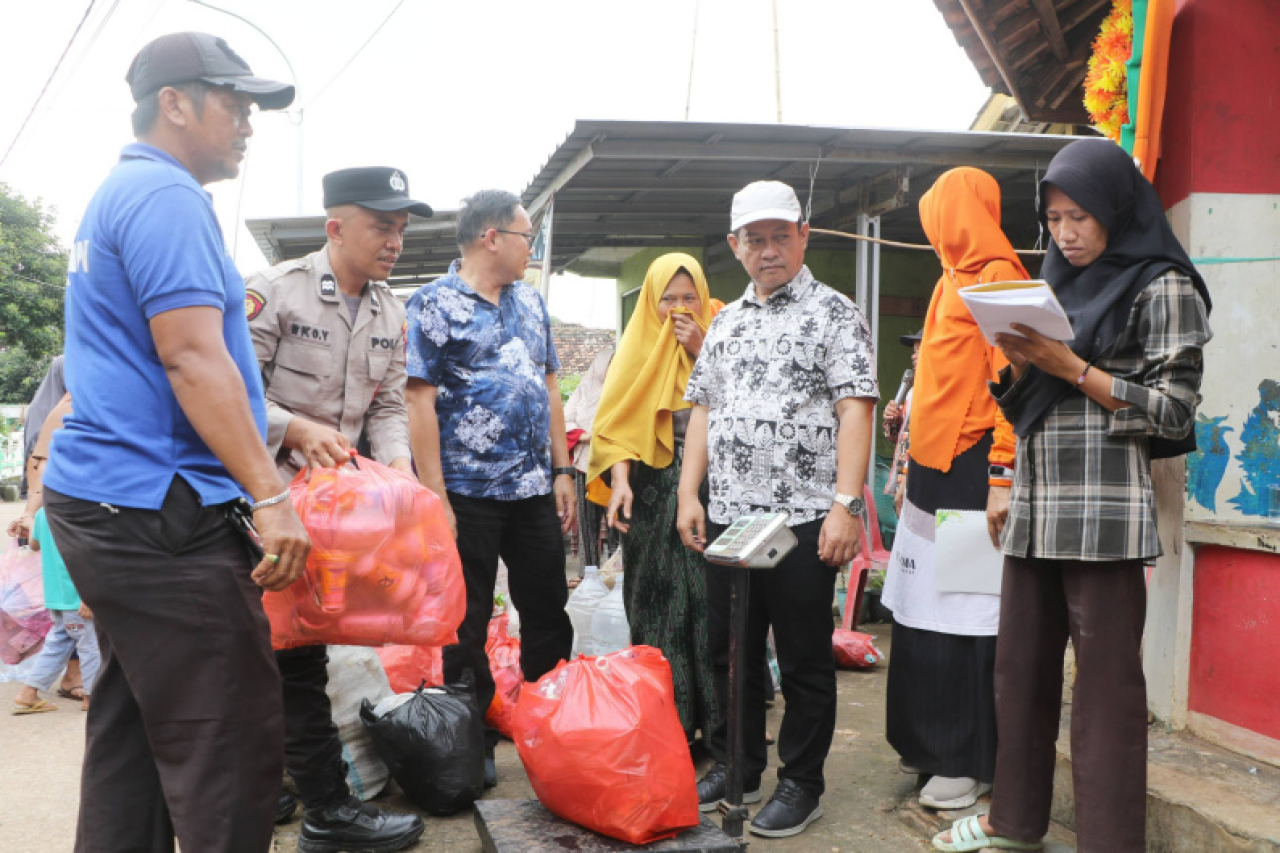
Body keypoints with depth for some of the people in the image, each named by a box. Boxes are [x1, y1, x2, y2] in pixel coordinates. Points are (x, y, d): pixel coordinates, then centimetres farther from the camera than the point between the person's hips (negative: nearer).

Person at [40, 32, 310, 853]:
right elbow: (192, 360, -20)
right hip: (157, 510, -11)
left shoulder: (119, 193, 22)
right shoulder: (168, 196, -11)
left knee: (133, 734, 15)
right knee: (230, 746, -7)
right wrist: (271, 496, -22)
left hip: (103, 505, 11)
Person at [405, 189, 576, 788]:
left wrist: (562, 472, 10)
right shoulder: (434, 305, -7)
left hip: (534, 490, 6)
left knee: (548, 615, 13)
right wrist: (435, 497, -17)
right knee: (466, 626, 6)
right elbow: (420, 402, -12)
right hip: (468, 492, -6)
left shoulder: (531, 301, 14)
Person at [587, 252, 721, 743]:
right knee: (657, 599, 1)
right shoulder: (640, 345, 8)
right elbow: (616, 420, -1)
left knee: (709, 597, -2)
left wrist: (702, 352, -9)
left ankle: (715, 715, 10)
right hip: (652, 489, 0)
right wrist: (620, 478, -16)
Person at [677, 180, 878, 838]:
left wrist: (845, 504, -18)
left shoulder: (834, 313, -2)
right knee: (730, 651, 15)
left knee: (804, 661, 5)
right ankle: (734, 768, 31)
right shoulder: (725, 322, 16)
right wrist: (689, 494, 8)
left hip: (803, 518, -5)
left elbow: (855, 410, -10)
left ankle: (802, 783, 21)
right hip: (726, 516, 6)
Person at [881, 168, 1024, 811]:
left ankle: (969, 762, 9)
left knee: (963, 622, -3)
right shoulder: (951, 281, 19)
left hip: (971, 469, -9)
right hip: (931, 468, 9)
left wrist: (1004, 478, -20)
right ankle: (927, 742, 25)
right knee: (920, 614, 12)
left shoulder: (1000, 278, -8)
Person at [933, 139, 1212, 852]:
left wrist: (1070, 368, -13)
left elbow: (1174, 411, -7)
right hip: (1033, 507, 7)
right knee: (1021, 672, 12)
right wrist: (1019, 361, -3)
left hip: (1104, 512, -7)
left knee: (1106, 685, -2)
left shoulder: (1162, 287, -1)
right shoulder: (1057, 288, 19)